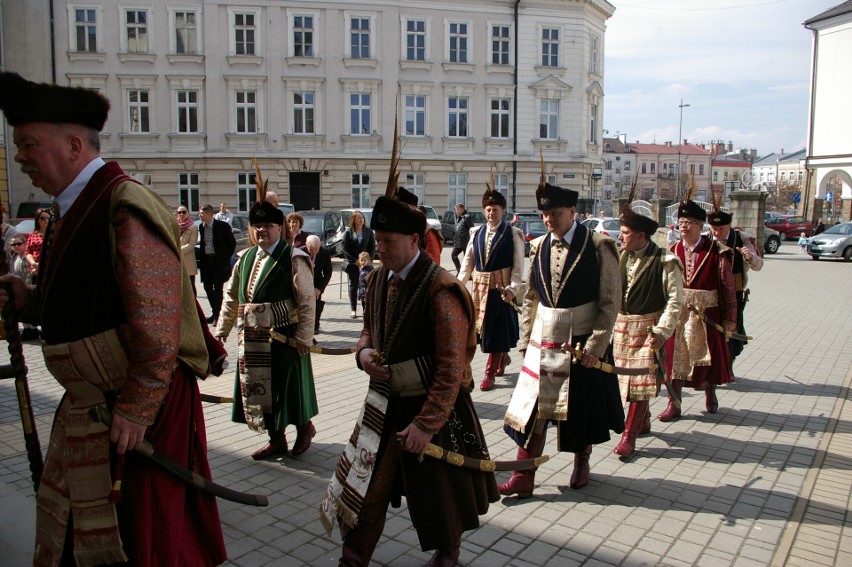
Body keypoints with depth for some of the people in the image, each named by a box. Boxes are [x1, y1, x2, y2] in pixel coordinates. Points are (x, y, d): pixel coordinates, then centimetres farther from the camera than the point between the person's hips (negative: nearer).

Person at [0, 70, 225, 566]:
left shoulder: (127, 209, -20)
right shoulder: (73, 211, 12)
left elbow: (157, 324, -24)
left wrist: (135, 411, -20)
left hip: (130, 412, -9)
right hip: (84, 408, 10)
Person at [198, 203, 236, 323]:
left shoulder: (222, 226, -10)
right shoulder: (201, 227, 6)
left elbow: (232, 243, -3)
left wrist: (226, 258, -2)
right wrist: (202, 257, 9)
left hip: (219, 260, -6)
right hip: (206, 260, 6)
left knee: (218, 288, -4)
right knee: (208, 287, 8)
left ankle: (216, 314, 2)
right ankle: (215, 312, 21)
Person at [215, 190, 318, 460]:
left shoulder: (294, 259, -10)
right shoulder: (246, 258, 10)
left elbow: (307, 302, -13)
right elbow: (232, 297, 15)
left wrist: (303, 337, -16)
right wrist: (221, 331, 12)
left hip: (284, 337, -6)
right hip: (253, 338, 7)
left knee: (287, 386, 4)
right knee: (259, 388, 12)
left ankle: (305, 427, 31)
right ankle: (276, 440, 28)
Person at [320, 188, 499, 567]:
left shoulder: (440, 290, -23)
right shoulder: (378, 280, 1)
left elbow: (452, 368, -23)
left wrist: (426, 423, -24)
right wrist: (364, 352, -6)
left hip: (432, 405, -5)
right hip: (385, 400, 6)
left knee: (437, 485, 15)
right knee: (366, 481, 8)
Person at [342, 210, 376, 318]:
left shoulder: (369, 231, 5)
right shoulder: (348, 232, 1)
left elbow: (373, 247, 5)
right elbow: (345, 248, -1)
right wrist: (354, 261, -9)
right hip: (352, 264, -1)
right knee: (353, 286, 3)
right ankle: (353, 310, 9)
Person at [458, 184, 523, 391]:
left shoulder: (513, 233, -4)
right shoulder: (476, 233, 9)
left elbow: (518, 265, -7)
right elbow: (468, 262, 8)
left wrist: (512, 288, -17)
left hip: (501, 287, -5)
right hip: (480, 287, 5)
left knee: (497, 328, -1)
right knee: (484, 327, 13)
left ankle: (490, 373, 8)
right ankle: (503, 357, 39)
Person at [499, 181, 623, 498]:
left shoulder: (598, 246, -9)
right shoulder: (538, 248, 4)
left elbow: (611, 301, -10)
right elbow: (530, 299, 9)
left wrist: (596, 345, -14)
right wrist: (525, 340, 6)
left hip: (583, 343, -3)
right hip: (542, 342, 3)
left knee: (582, 409, 13)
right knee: (532, 409, 1)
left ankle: (581, 463, 37)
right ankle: (523, 478, 10)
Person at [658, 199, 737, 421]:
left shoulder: (716, 252, -7)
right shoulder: (673, 251, 2)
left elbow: (728, 287, -5)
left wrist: (729, 318, -7)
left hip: (707, 315, -2)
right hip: (677, 314, 2)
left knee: (709, 356, 14)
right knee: (675, 357, 4)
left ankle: (710, 393, 40)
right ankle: (674, 404, 14)